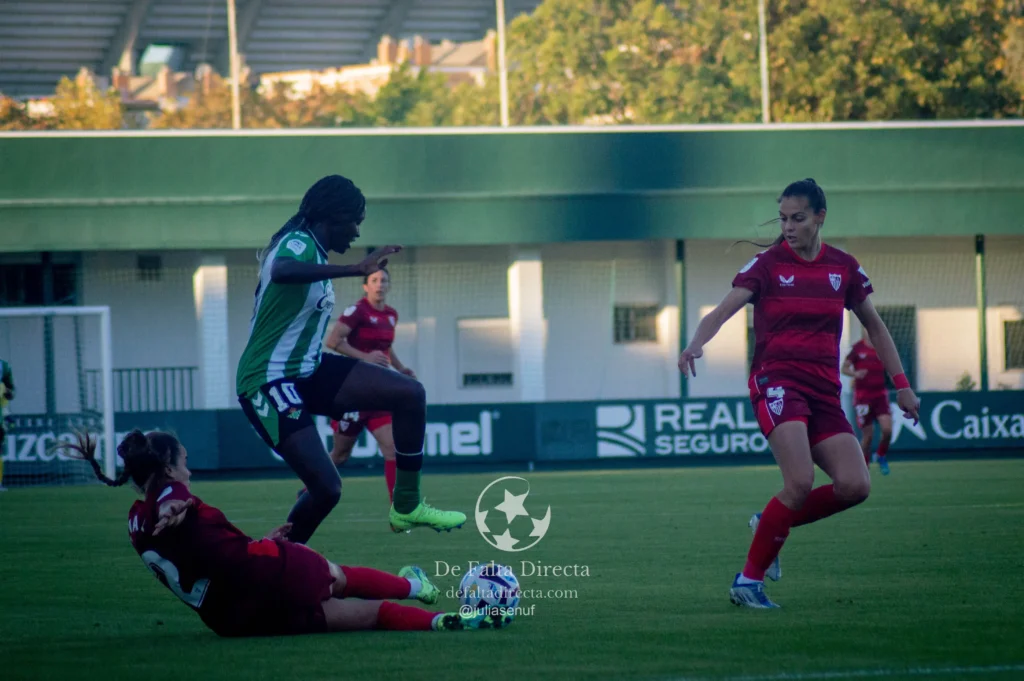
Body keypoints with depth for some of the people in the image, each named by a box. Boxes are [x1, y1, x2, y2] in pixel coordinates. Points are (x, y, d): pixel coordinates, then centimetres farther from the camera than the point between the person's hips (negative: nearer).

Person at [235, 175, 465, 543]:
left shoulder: (312, 249, 12)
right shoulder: (298, 244, -18)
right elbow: (281, 272, -44)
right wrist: (357, 270, -49)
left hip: (307, 370, 10)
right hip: (271, 381, -10)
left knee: (410, 394, -1)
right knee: (326, 487, -16)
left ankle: (406, 506, 8)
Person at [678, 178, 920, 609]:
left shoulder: (844, 267, 11)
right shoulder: (768, 264, -1)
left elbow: (873, 325, 22)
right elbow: (723, 311, -12)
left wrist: (901, 384, 16)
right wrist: (696, 345, -33)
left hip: (824, 391, 5)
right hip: (776, 381, -5)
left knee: (854, 485, -12)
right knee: (801, 482, -25)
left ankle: (772, 522, 12)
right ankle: (749, 580, -14)